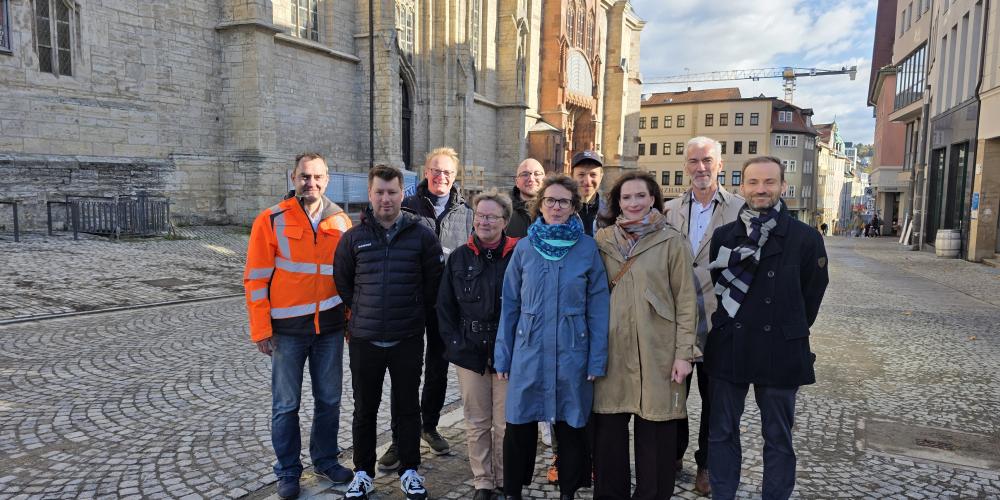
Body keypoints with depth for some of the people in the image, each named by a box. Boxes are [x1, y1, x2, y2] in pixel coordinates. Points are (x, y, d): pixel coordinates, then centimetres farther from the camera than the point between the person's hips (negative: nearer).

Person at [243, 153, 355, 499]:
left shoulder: (341, 221, 2)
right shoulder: (271, 221, -7)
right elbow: (256, 279, -7)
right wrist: (261, 331, -9)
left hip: (330, 327, 3)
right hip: (288, 328, -3)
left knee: (329, 399, 14)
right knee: (286, 404, 9)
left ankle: (326, 460, 32)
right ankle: (288, 472, 26)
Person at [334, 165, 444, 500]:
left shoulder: (421, 235, -2)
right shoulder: (354, 237, 1)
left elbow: (433, 283, 4)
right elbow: (342, 282, 11)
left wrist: (417, 316, 7)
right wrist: (360, 314, 11)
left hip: (408, 338, -1)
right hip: (364, 338, 1)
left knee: (407, 407, 11)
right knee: (365, 408, 12)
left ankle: (409, 470, 27)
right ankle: (363, 472, 29)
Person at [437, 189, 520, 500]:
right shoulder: (459, 258, 5)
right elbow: (444, 305, 7)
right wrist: (454, 342, -2)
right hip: (469, 352, 3)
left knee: (505, 423, 7)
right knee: (476, 422, 12)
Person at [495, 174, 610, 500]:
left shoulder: (587, 248, -3)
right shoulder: (524, 248, 2)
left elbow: (597, 307, -2)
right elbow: (509, 305, 5)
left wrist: (598, 359, -6)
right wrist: (503, 355, 3)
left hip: (572, 354, -1)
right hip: (529, 353, 1)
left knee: (571, 427, 12)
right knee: (519, 427, 9)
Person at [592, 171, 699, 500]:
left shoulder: (672, 241, -1)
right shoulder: (602, 239, 7)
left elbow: (685, 300, -2)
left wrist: (684, 352, -7)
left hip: (657, 351, -2)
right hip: (611, 349, 3)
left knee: (654, 432, 5)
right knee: (608, 429, 8)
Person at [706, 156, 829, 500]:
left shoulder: (805, 239, -4)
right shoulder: (723, 236, 3)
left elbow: (811, 298, 3)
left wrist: (789, 336, 8)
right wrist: (728, 329, 7)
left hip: (779, 353, -2)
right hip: (728, 350, 2)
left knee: (778, 439, 11)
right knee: (722, 434, 11)